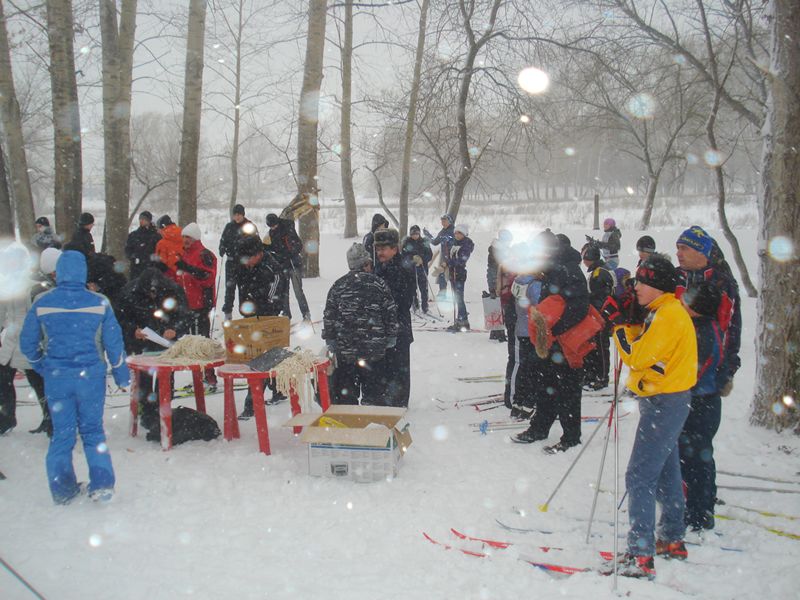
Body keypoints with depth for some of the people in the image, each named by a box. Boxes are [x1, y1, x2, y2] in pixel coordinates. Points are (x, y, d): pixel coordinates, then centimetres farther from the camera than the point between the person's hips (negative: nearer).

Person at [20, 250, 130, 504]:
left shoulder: (42, 303, -4)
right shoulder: (99, 302, -6)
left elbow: (27, 342, 5)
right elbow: (114, 342, -1)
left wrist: (41, 365, 23)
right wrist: (121, 373, 10)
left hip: (56, 377, 1)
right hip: (91, 375, 0)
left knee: (61, 433, 11)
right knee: (92, 430, 12)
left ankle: (62, 491, 17)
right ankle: (102, 484, 3)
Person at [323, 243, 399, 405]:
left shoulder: (338, 286, 1)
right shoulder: (378, 283, -1)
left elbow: (329, 316, 2)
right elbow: (391, 313, 1)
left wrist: (330, 340, 8)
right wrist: (391, 337, 9)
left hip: (345, 348, 0)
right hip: (374, 348, 0)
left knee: (345, 390, 9)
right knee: (373, 386, 11)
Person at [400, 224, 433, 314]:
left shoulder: (424, 242, 6)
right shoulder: (406, 242, 3)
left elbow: (430, 255, 4)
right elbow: (403, 254, -3)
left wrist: (422, 260, -14)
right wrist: (413, 258, -18)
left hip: (422, 269, 1)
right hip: (409, 269, -1)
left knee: (424, 289, -2)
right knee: (412, 289, -3)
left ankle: (425, 308, 5)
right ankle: (415, 304, 12)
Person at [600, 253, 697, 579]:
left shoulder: (669, 313, -19)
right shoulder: (661, 312, 12)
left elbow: (637, 357, -22)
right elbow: (643, 347, 12)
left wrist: (620, 325, -11)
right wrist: (628, 321, 0)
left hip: (665, 403, -11)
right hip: (664, 400, 11)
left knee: (639, 476, -12)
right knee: (666, 472, 21)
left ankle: (640, 556, -11)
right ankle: (672, 540, 35)